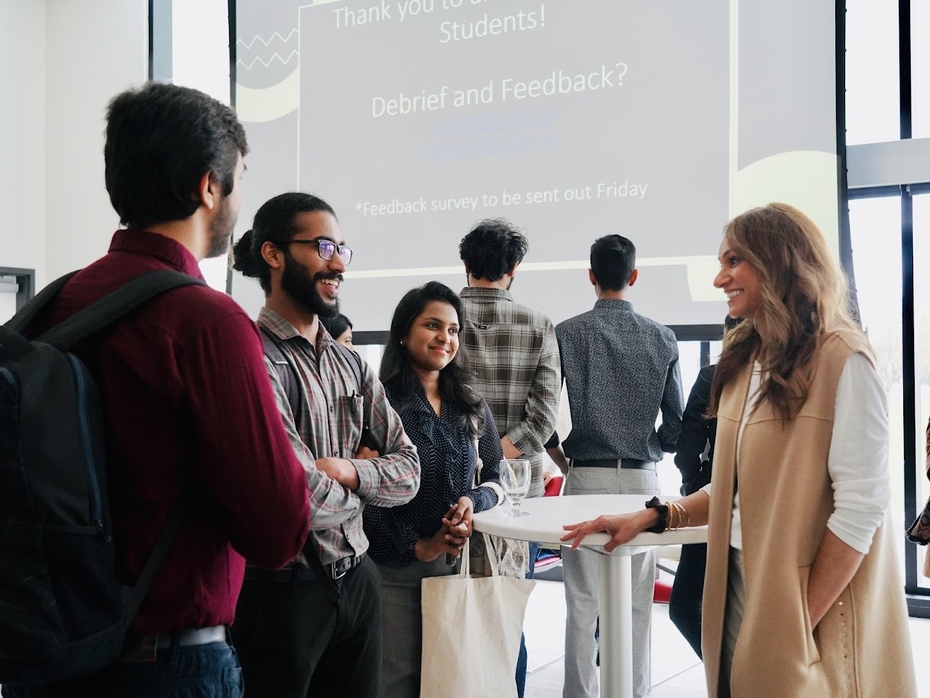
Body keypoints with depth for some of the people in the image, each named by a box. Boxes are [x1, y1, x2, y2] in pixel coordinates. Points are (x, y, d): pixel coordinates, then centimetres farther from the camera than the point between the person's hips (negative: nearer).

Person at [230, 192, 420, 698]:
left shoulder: (351, 364, 10)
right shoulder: (255, 358, -17)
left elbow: (408, 471, 6)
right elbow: (305, 499, -23)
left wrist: (343, 469, -13)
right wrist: (362, 473, -2)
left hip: (357, 581, 7)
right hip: (283, 587, -7)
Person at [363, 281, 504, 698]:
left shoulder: (471, 406, 11)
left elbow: (496, 478, 14)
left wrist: (473, 501, -7)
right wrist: (416, 546, -13)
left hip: (459, 564, 5)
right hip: (393, 568, -4)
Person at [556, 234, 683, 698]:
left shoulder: (567, 334, -4)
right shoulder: (662, 339, 2)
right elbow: (676, 420, 3)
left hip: (586, 474, -2)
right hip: (641, 477, 2)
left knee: (582, 601, 3)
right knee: (637, 601, 8)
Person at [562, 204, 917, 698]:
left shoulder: (842, 361, -13)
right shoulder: (744, 361, 9)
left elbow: (862, 506, -17)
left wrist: (802, 622, -17)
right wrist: (654, 517, 2)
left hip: (815, 600, -6)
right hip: (739, 584, 6)